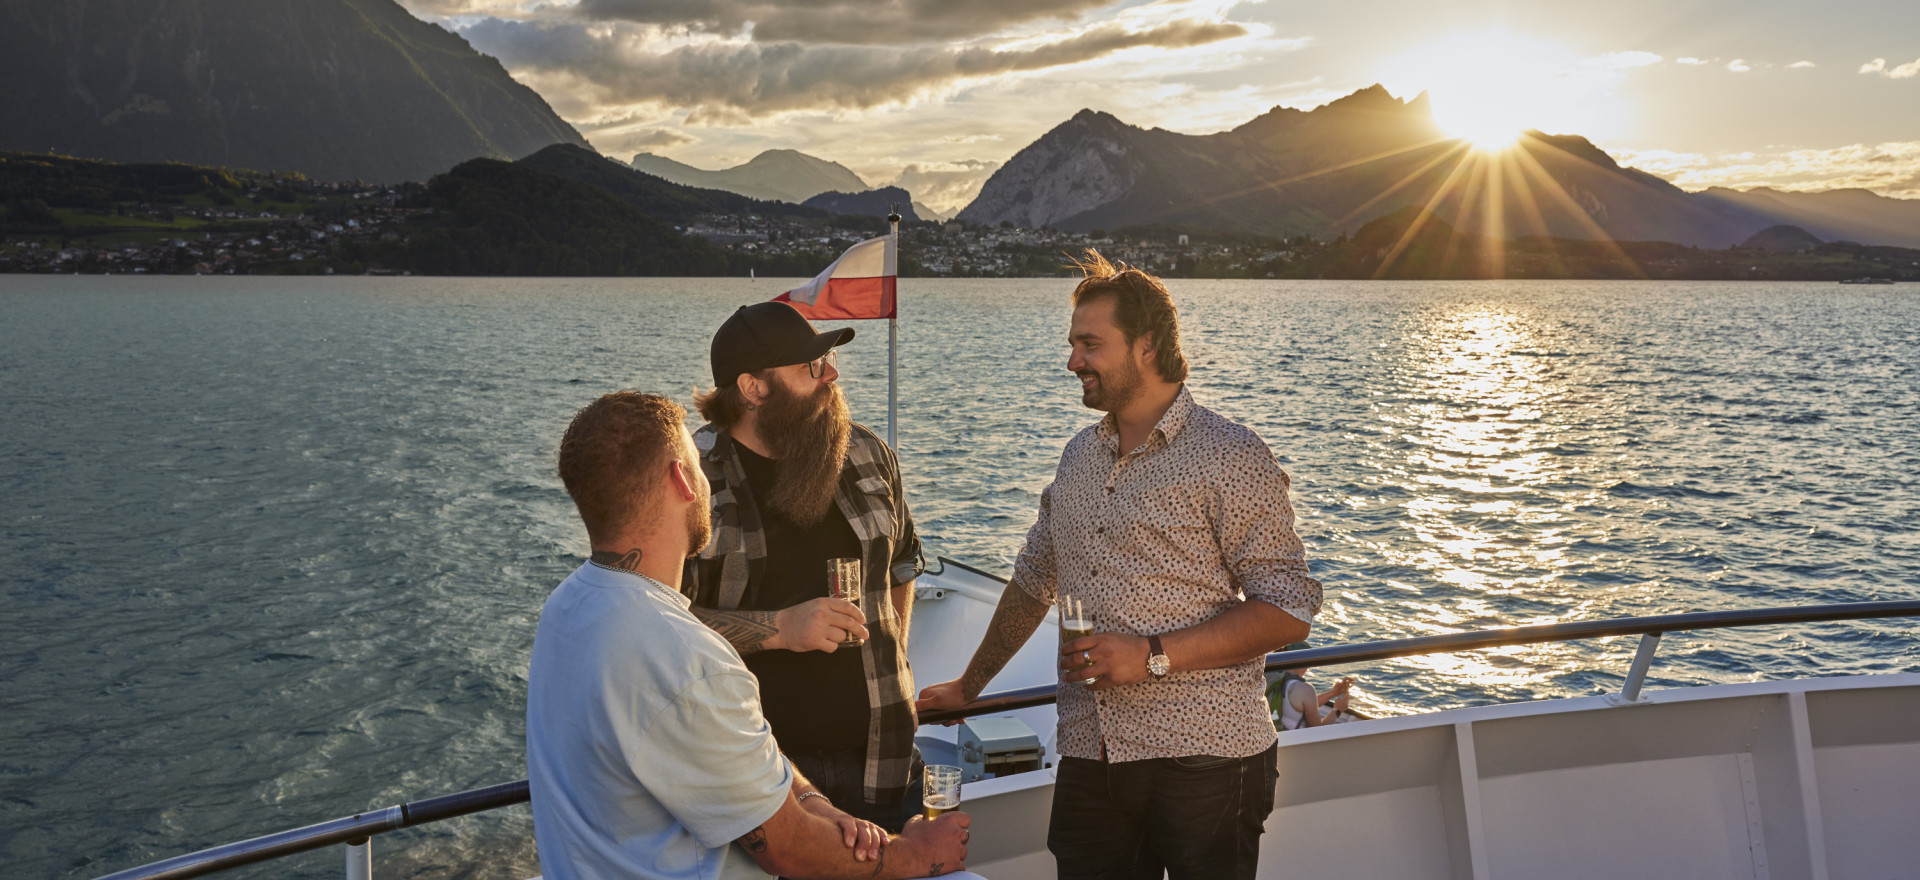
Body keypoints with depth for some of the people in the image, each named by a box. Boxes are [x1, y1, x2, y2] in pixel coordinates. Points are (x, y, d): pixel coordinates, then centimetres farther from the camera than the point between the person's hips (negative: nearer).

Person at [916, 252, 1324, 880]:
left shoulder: (1230, 459, -6)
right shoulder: (1080, 457, 15)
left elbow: (1288, 610, -10)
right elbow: (1033, 581, 25)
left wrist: (1152, 656, -17)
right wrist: (968, 687, 29)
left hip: (1204, 762, -5)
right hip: (1088, 758, 5)